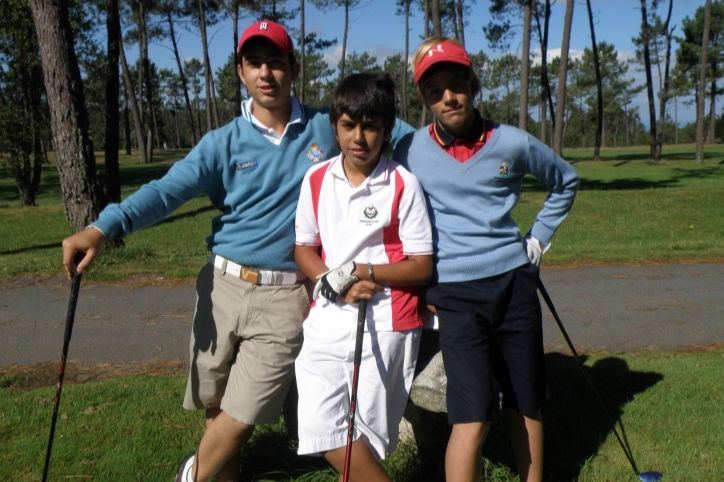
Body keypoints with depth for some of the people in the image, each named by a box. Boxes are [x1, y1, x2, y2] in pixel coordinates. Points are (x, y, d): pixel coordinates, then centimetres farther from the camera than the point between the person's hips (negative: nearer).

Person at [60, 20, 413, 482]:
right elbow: (168, 190, -11)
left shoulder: (327, 127, 4)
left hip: (285, 294, -1)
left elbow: (397, 132, 13)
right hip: (223, 285, 2)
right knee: (216, 402, 13)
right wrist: (105, 227, -26)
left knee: (243, 413, -3)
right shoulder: (225, 142, 2)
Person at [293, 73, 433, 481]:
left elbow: (422, 267, -5)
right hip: (327, 320, 4)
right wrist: (335, 283, -10)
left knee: (365, 440, 3)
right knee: (325, 435, -2)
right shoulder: (317, 179, 5)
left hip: (386, 323, -3)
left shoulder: (404, 184, -7)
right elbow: (304, 248, 10)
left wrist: (359, 271, -17)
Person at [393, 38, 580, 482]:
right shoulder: (409, 151, -2)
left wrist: (540, 237, 13)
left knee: (527, 405, 13)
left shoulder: (513, 143, 1)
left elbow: (566, 181, 19)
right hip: (456, 292, -2)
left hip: (515, 282, 3)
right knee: (473, 416, -11)